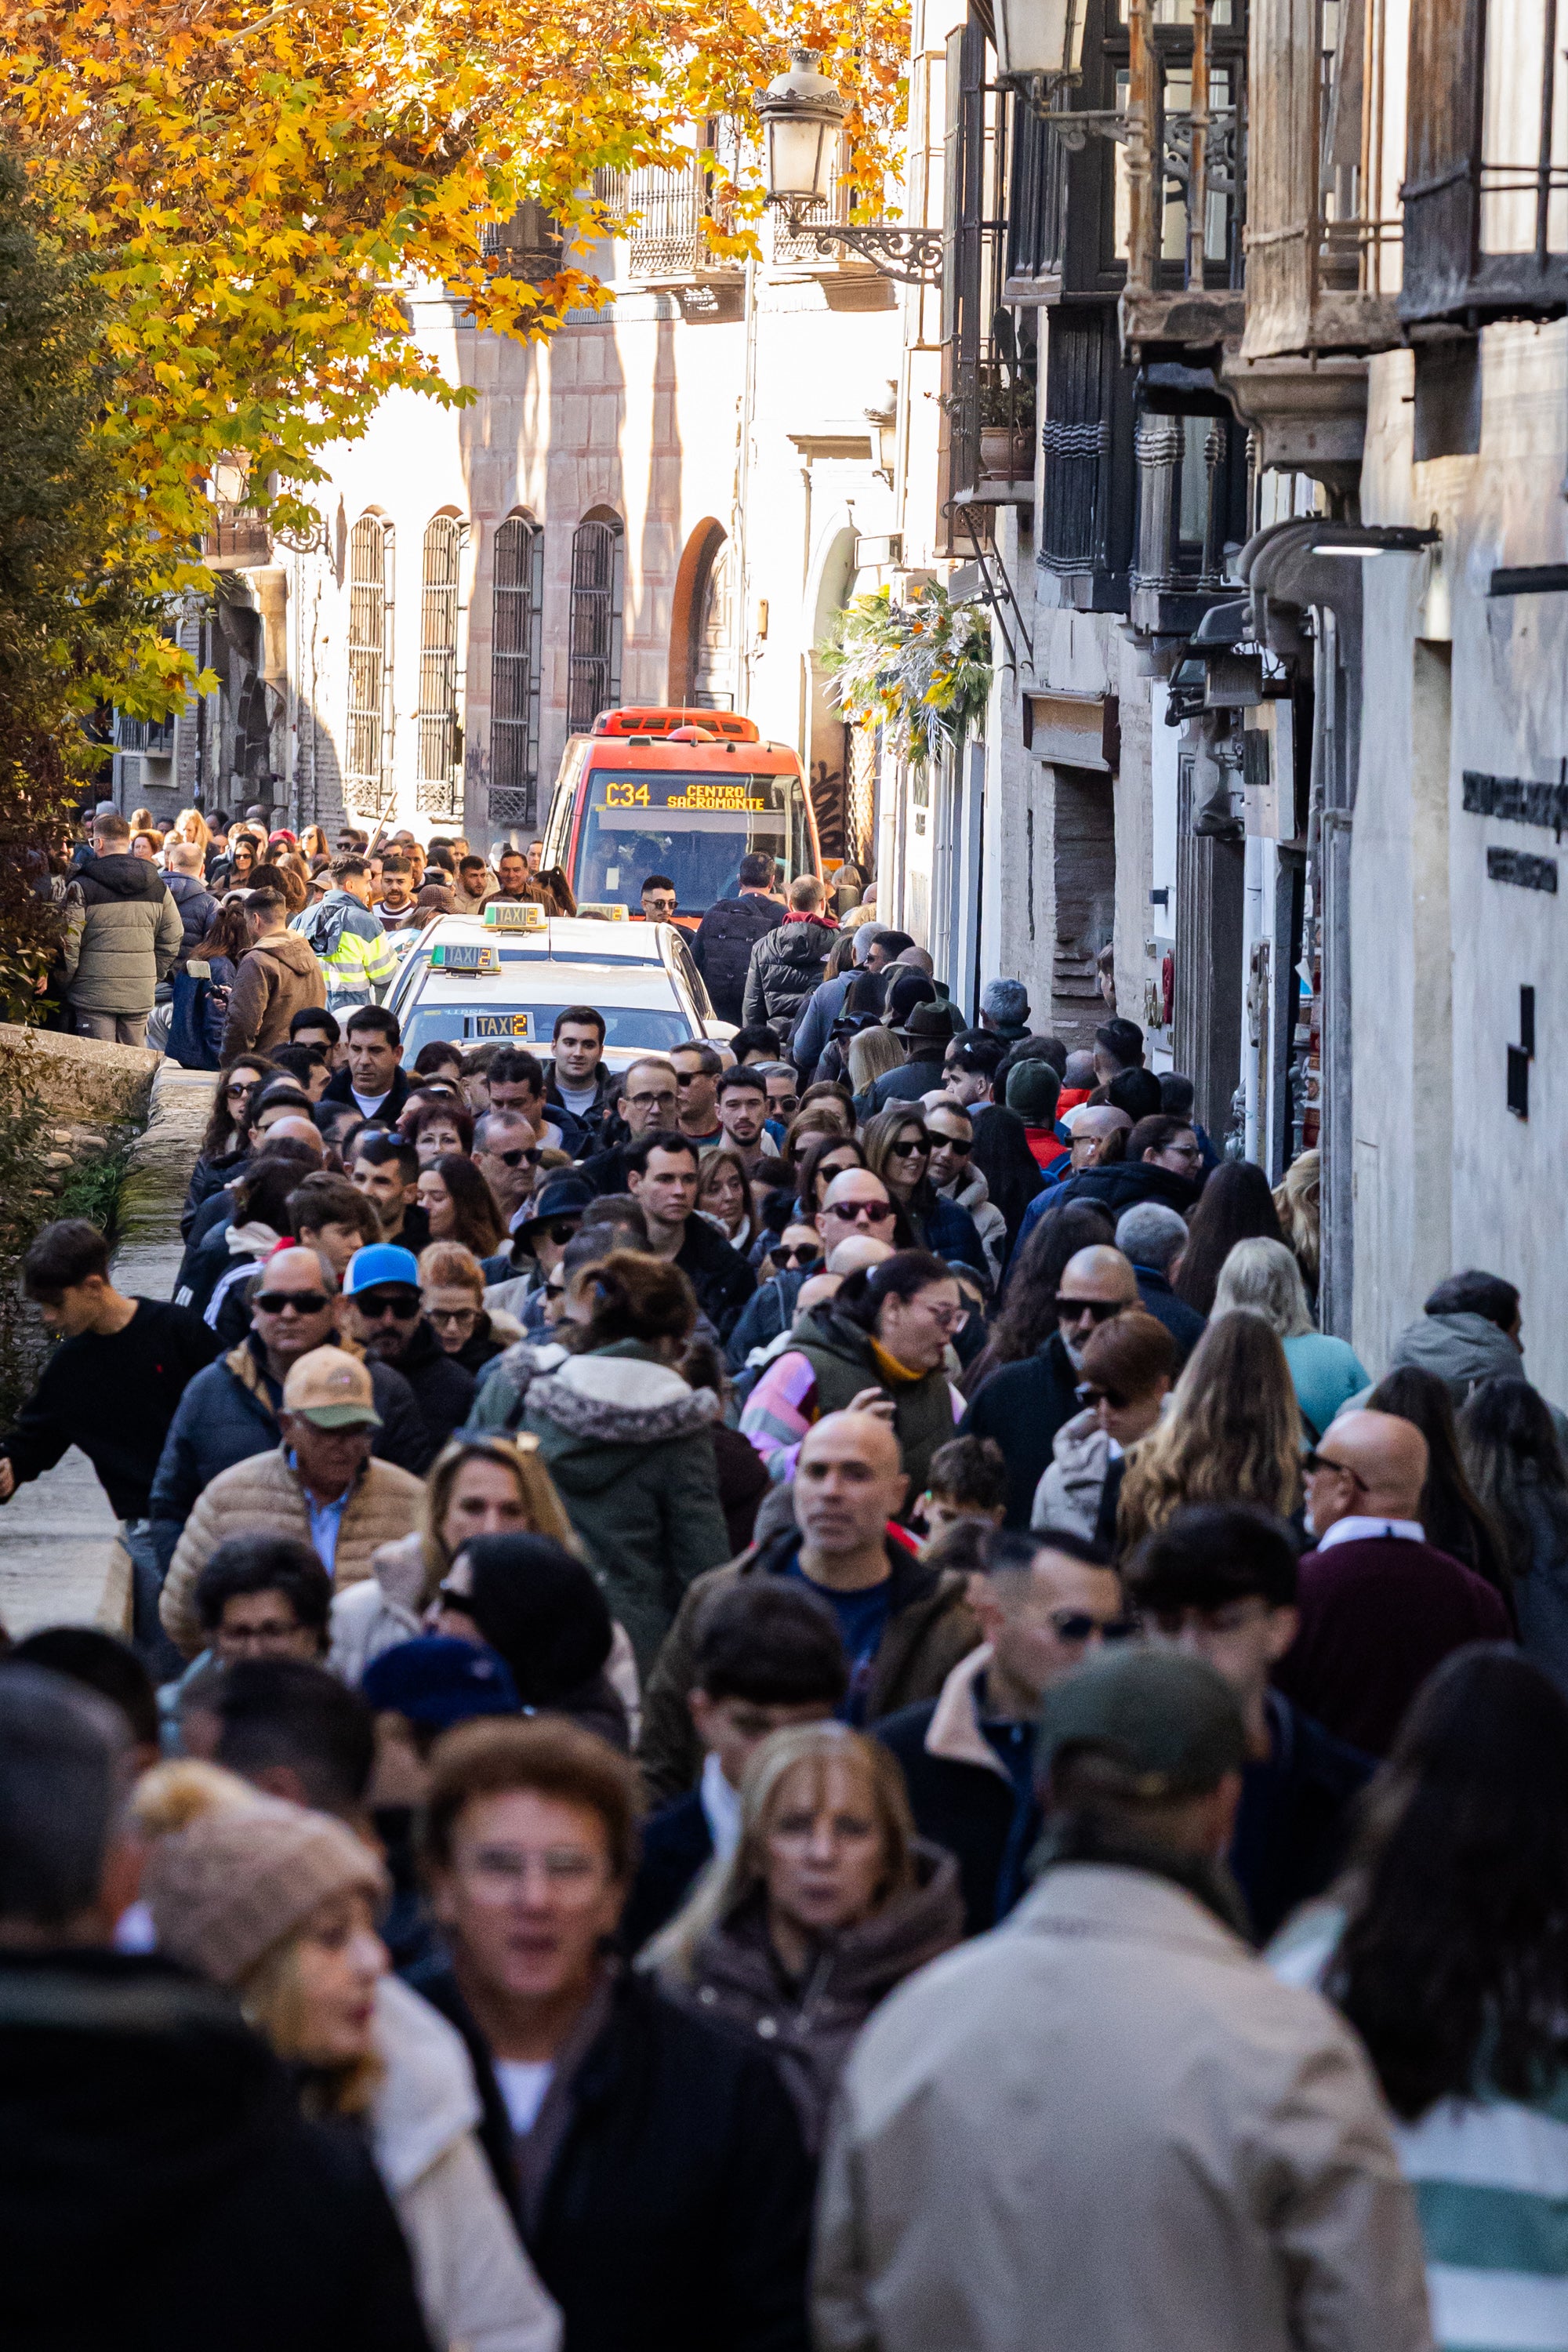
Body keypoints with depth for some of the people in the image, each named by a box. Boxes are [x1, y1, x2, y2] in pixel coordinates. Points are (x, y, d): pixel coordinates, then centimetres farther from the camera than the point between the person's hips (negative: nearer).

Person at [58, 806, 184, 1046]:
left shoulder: (82, 886, -8)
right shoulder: (157, 886, 8)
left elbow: (68, 944, -10)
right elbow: (173, 938, 13)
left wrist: (64, 981, 5)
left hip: (94, 996, -4)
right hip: (140, 996, 4)